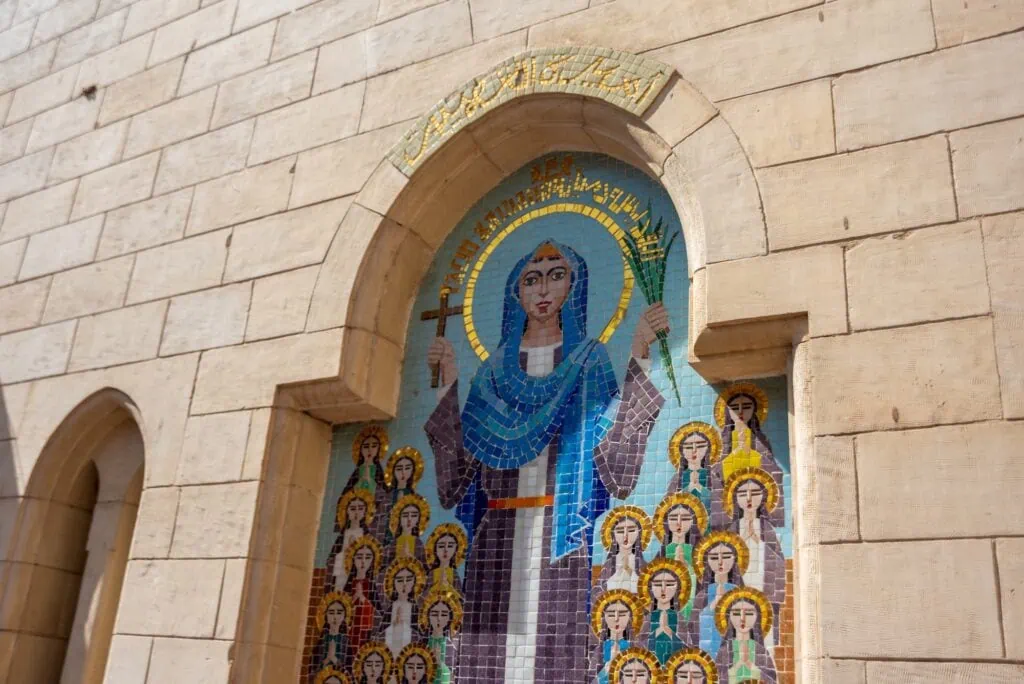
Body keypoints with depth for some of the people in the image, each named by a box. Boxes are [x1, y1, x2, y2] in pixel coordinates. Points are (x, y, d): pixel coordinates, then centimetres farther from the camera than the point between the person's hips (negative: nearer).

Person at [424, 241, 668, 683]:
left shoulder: (588, 359, 11)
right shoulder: (495, 368, 16)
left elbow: (614, 444, -6)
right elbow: (461, 464, 7)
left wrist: (639, 356, -10)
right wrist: (448, 381, 3)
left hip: (560, 533, -2)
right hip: (498, 533, 2)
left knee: (554, 645, -11)